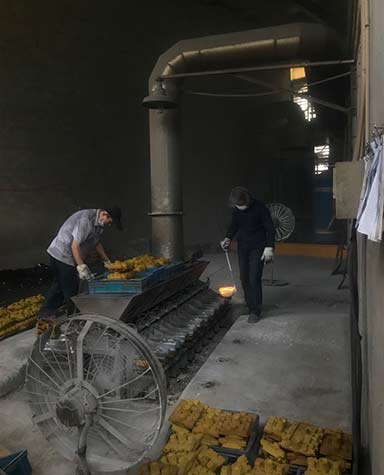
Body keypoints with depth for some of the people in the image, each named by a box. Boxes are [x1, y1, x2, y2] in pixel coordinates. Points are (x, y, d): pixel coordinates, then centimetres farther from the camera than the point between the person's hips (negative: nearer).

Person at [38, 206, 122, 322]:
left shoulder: (99, 222, 5)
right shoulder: (86, 220, -26)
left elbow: (96, 242, 18)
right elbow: (75, 245, -28)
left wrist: (106, 261, 18)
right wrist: (81, 266, -31)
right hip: (63, 255, -10)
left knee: (59, 285, 20)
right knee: (71, 290, -3)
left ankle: (45, 313, 30)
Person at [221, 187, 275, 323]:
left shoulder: (260, 208, -16)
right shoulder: (236, 210, 0)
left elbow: (270, 228, -12)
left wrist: (269, 247, -18)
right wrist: (228, 238, -2)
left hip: (258, 247, -5)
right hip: (242, 247, 6)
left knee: (254, 279, -9)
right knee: (244, 278, 8)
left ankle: (255, 311, 2)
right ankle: (249, 306, 25)